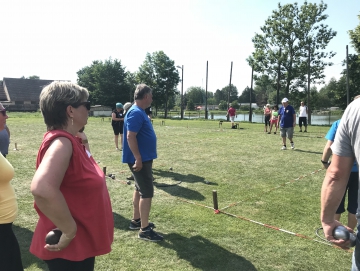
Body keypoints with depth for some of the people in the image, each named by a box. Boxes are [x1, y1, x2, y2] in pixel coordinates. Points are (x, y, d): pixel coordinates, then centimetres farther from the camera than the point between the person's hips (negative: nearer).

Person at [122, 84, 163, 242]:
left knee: (139, 189, 18)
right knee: (147, 192, -6)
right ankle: (144, 230, 2)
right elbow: (130, 137, -25)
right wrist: (138, 159, -26)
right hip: (141, 159, -11)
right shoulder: (136, 113, -19)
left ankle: (136, 221, 31)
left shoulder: (139, 112, 13)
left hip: (144, 158, 11)